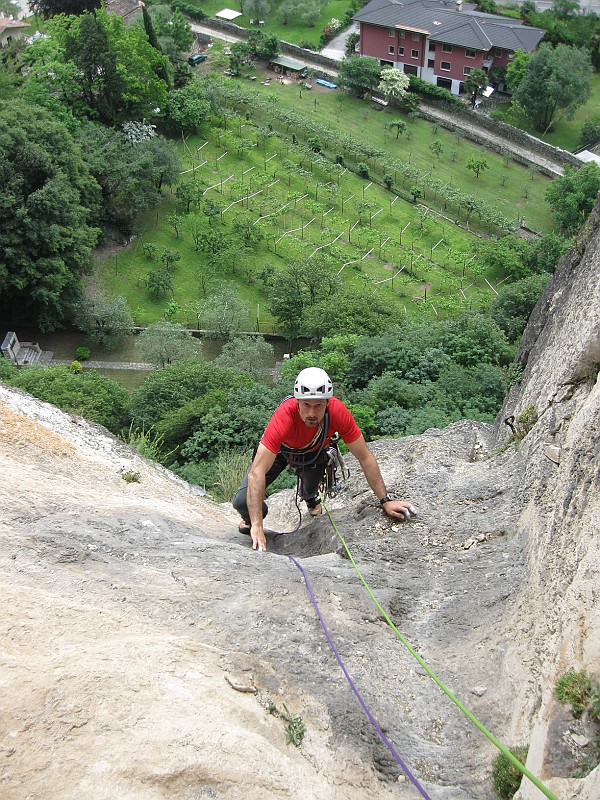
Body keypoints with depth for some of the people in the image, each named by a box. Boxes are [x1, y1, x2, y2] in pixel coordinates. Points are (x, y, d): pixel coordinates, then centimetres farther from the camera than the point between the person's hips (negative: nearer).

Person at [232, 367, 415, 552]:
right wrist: (257, 525, -49)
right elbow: (256, 473, -45)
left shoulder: (338, 412, -36)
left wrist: (386, 501, -25)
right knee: (242, 502, -16)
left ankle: (310, 498, 34)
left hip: (314, 452, 4)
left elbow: (365, 458, -24)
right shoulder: (285, 416, -44)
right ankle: (250, 520, 22)